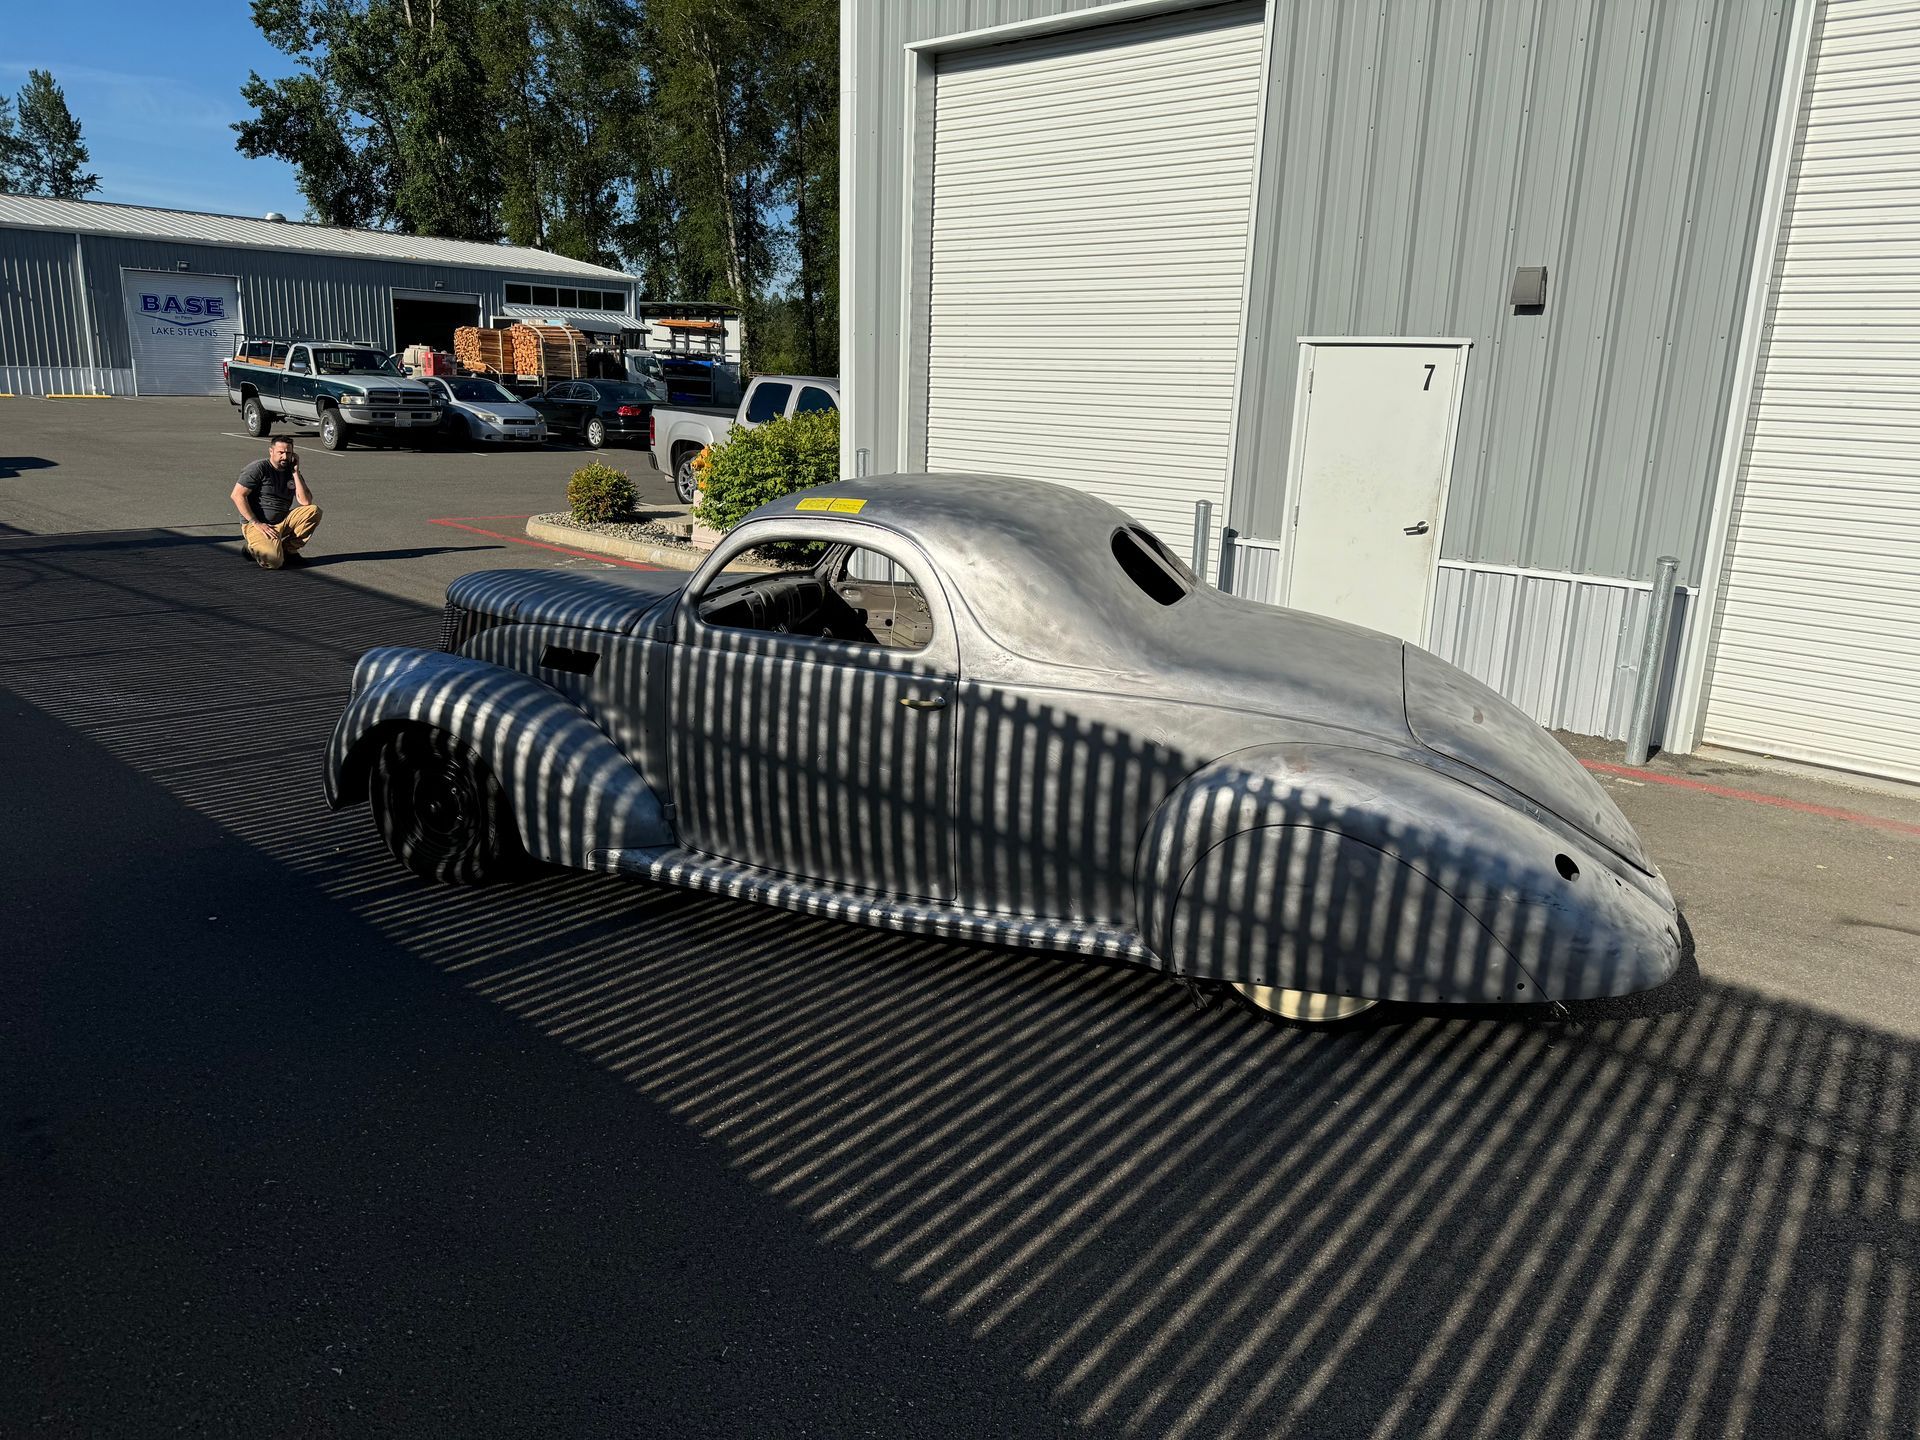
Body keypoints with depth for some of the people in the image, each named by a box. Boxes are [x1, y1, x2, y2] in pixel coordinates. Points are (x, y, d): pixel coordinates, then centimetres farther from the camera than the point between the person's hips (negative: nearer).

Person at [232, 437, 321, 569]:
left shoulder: (292, 473, 9)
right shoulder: (259, 468, -7)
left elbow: (306, 502, -5)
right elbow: (237, 495, -12)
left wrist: (296, 473, -8)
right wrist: (256, 523, -18)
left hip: (283, 522, 6)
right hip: (257, 525, -6)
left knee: (314, 511, -16)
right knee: (273, 560, -30)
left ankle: (288, 549, -4)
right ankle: (253, 548, 7)